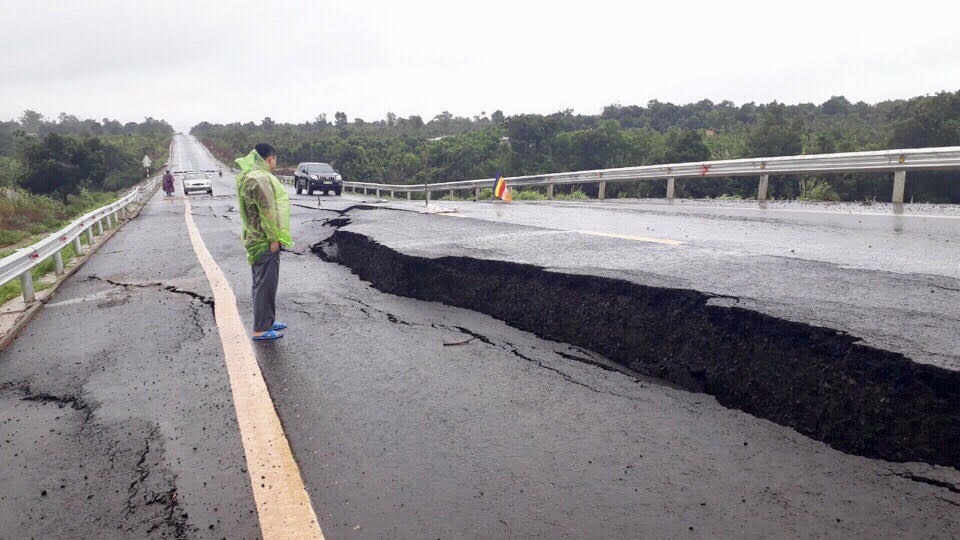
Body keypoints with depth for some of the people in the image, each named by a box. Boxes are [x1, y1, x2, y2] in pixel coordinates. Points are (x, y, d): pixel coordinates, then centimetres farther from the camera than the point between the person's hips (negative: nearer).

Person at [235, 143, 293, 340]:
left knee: (262, 282, 18)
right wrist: (274, 237, -17)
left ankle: (266, 321, 30)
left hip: (255, 239, 10)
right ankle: (261, 329, 3)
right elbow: (267, 210, -22)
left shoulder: (247, 175, 13)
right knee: (266, 283, -3)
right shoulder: (261, 178, -19)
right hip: (265, 241, -10)